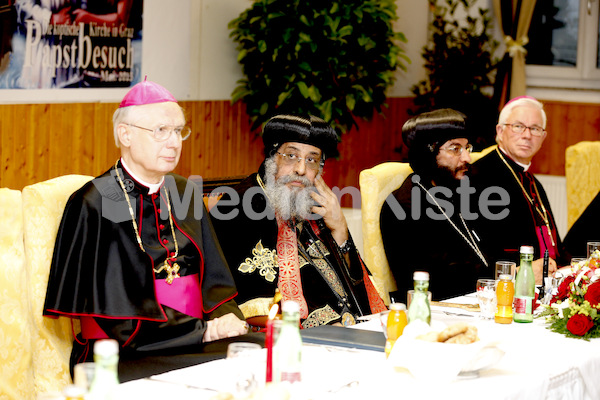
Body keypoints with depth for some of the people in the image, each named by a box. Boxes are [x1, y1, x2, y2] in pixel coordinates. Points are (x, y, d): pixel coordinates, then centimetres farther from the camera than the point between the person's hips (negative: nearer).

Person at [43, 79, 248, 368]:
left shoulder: (183, 193, 15)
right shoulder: (91, 205, -6)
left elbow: (214, 278, 15)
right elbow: (115, 315, -12)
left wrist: (226, 317, -8)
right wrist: (202, 331, -15)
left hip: (192, 345, 7)